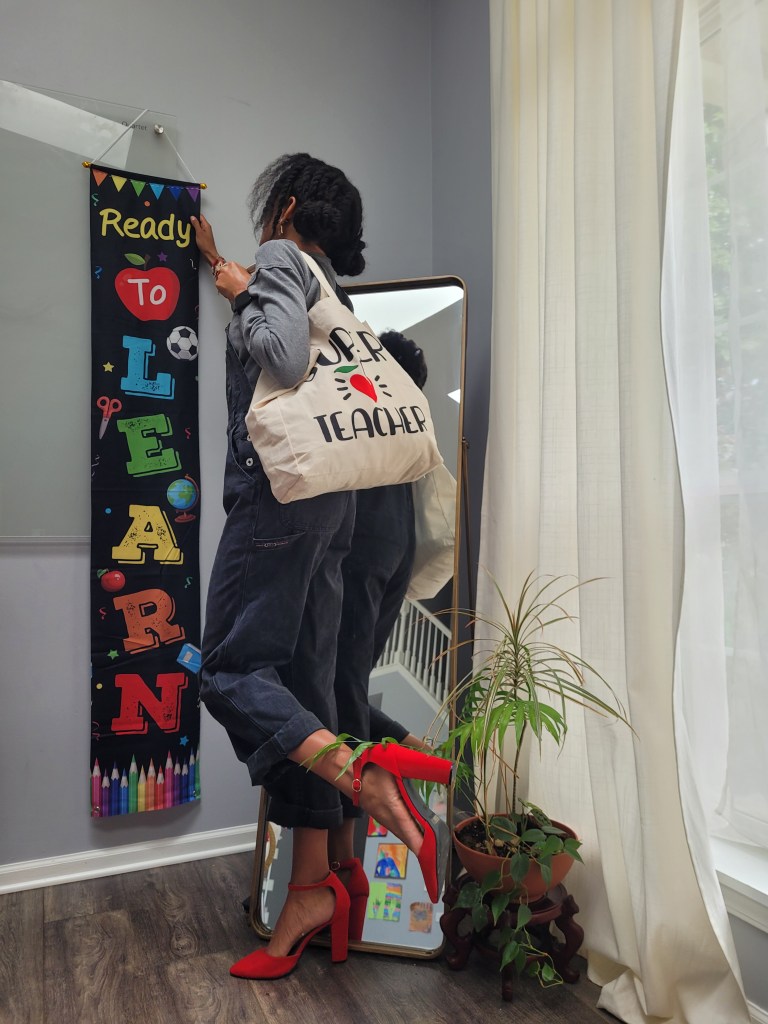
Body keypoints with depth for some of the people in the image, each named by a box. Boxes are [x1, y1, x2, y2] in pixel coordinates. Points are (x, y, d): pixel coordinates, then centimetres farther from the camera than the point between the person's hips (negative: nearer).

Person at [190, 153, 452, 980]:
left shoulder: (280, 257, 0)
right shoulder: (329, 289, 25)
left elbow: (284, 357, -18)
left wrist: (239, 291, 0)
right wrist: (217, 264, 51)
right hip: (328, 499, 9)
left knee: (230, 671, -5)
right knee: (301, 686, 5)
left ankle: (366, 773, -24)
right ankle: (311, 888, 8)